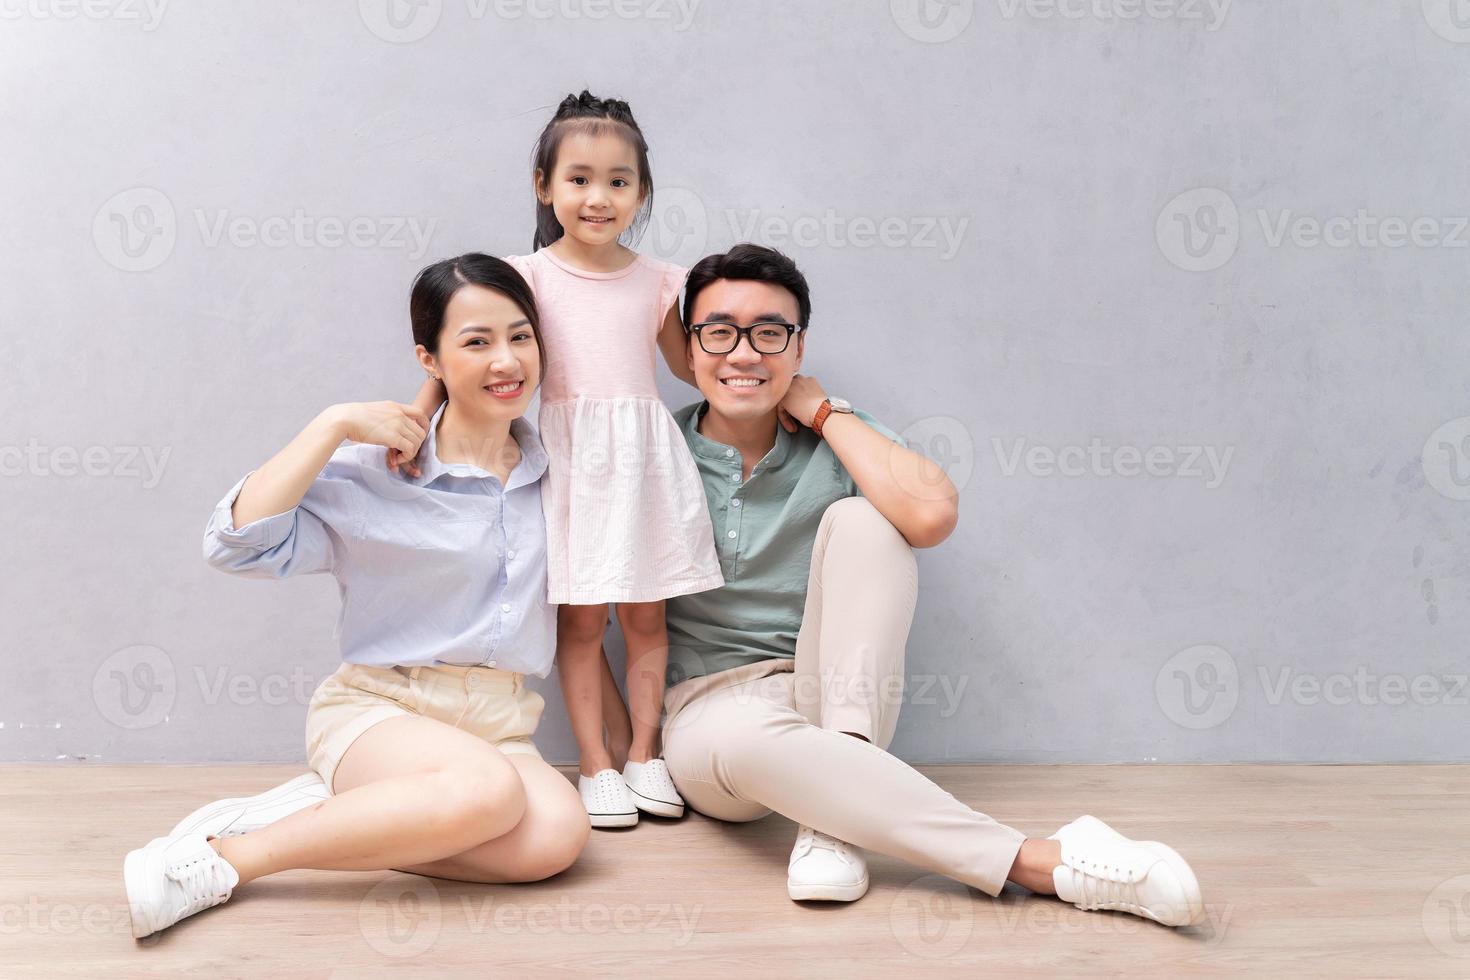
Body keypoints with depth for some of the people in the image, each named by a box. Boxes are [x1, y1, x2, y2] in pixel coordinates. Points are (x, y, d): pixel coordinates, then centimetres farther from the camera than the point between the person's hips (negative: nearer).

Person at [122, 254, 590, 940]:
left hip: (498, 726, 5)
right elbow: (238, 542, -15)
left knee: (558, 832, -29)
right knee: (490, 789, -37)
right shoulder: (373, 472, -4)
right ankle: (224, 857, -21)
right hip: (376, 709, -4)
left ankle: (319, 812, -13)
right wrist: (334, 424, -15)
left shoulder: (553, 470, 9)